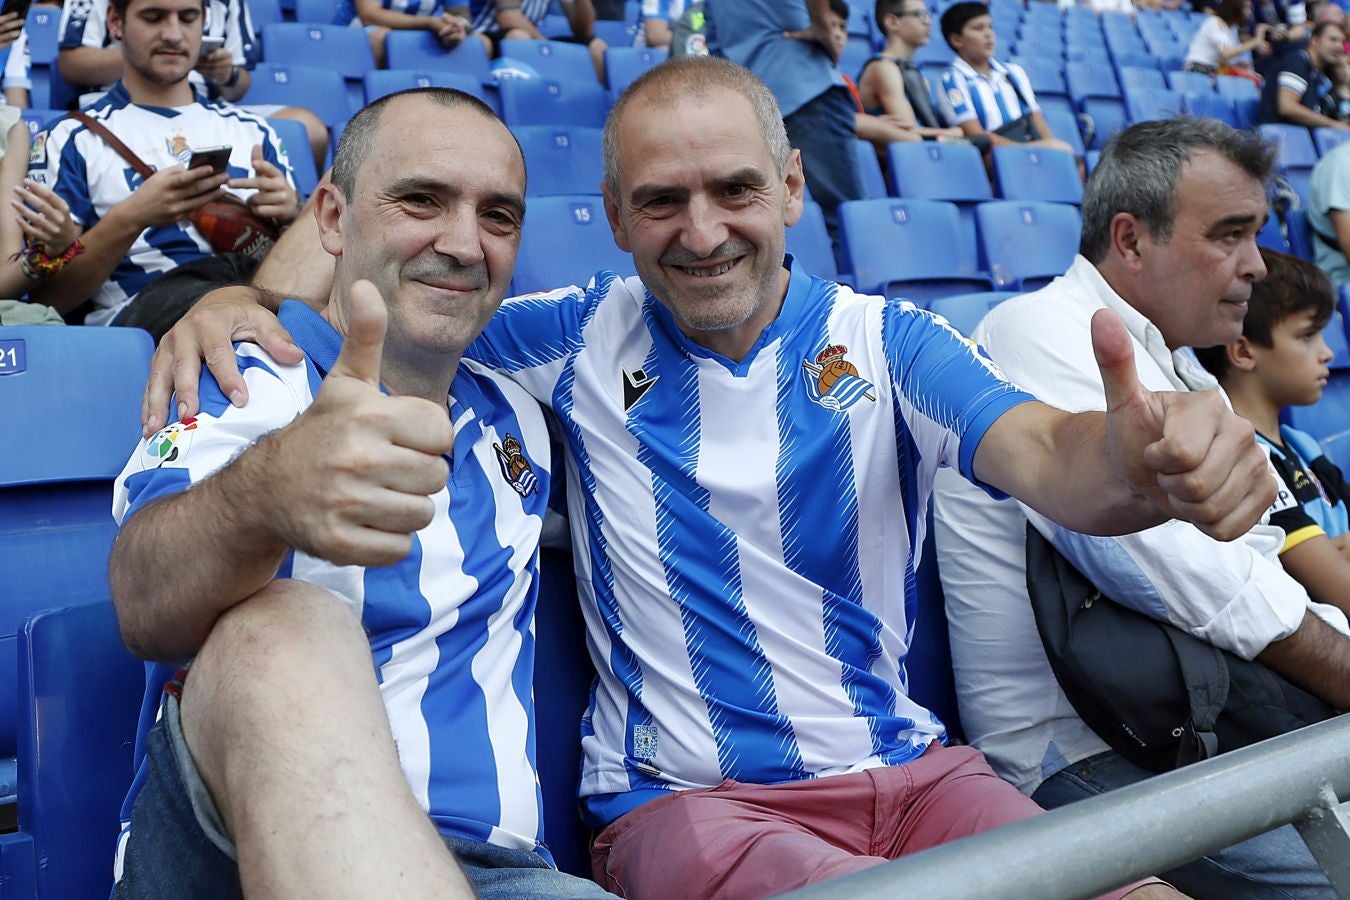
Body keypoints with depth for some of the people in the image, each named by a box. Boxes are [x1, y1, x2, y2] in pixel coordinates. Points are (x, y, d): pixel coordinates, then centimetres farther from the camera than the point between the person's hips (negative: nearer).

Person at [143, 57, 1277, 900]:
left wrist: (1139, 459, -40)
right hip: (682, 798, -2)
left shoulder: (885, 341, 1)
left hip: (909, 769, 2)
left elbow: (1047, 458, -16)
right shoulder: (581, 338, 2)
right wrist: (234, 299, -14)